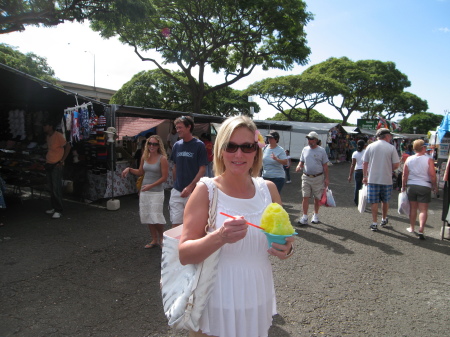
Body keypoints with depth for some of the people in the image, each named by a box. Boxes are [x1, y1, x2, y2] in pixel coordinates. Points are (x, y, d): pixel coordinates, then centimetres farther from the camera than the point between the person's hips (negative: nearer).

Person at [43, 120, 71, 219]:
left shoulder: (58, 135, -11)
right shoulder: (47, 136, 14)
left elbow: (68, 146, -15)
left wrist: (62, 161, -14)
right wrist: (46, 158, 13)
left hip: (57, 166, -8)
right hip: (48, 165, 8)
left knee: (56, 189, -8)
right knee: (51, 189, 12)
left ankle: (58, 211, -3)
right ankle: (54, 207, 22)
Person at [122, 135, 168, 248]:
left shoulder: (162, 159, -11)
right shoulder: (144, 157, 6)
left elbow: (164, 177, -12)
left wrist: (151, 186, -18)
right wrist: (129, 169, 3)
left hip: (156, 192, -6)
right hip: (144, 192, 6)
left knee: (156, 217, -5)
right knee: (148, 217, 11)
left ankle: (161, 237, 21)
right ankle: (154, 240, 26)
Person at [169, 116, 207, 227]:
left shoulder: (199, 145, -7)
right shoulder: (177, 145, 8)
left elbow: (202, 169, -10)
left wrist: (190, 187, -17)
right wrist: (176, 184, 12)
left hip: (193, 192, -4)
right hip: (177, 192, 4)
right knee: (175, 224, 4)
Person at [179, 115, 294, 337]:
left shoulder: (268, 189, -3)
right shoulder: (206, 190, -13)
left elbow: (284, 239, 10)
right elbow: (184, 255, -15)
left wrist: (286, 249, -12)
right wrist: (219, 237, -32)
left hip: (259, 301, 4)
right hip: (217, 304, -3)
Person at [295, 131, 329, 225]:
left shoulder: (321, 150, -2)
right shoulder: (305, 149, 7)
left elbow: (325, 165, 1)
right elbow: (301, 161, 15)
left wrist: (326, 178, -3)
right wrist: (299, 166, -8)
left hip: (318, 178, -2)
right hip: (306, 177, 2)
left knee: (317, 198, 9)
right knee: (305, 197, -3)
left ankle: (315, 216, 26)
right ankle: (304, 217, 1)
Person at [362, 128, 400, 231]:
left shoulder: (370, 146, 0)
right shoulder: (391, 147, -5)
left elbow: (365, 163, 2)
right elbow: (396, 165, -6)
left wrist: (365, 176, 11)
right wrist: (389, 170, 14)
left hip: (373, 179, 0)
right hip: (386, 179, 0)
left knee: (374, 202, 5)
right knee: (385, 201, 19)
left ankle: (374, 223, 7)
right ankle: (384, 219, 34)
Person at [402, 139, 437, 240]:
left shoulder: (409, 159, 0)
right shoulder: (429, 160, -9)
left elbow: (405, 175, 1)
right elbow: (432, 175, -12)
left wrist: (403, 186, 11)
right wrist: (435, 186, 3)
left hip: (411, 186, 3)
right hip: (424, 186, -3)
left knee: (413, 208, 16)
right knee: (423, 209, 1)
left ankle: (412, 227, 25)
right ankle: (421, 230, -9)